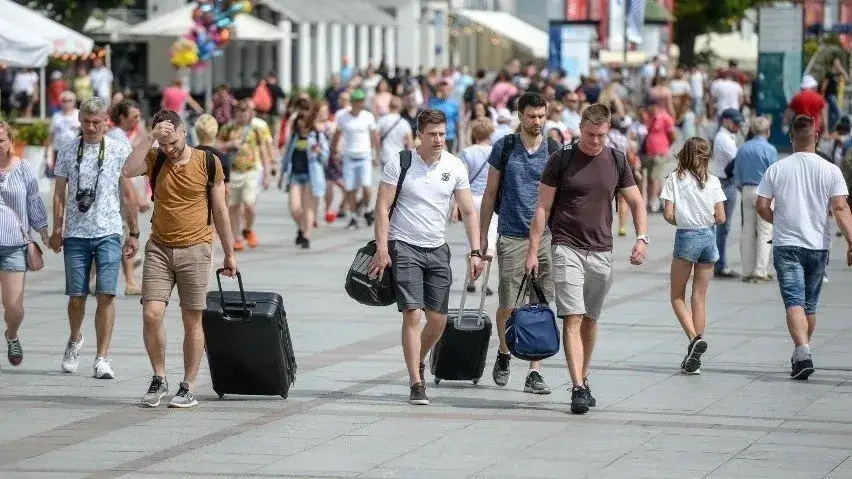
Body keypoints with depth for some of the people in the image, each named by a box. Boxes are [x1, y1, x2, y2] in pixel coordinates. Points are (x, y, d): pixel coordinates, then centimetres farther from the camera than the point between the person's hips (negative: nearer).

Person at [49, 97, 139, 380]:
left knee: (106, 295, -9)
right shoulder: (68, 152, 7)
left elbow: (128, 194, 8)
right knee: (76, 296, 2)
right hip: (76, 234, 1)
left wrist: (134, 233, 7)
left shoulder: (120, 150, 4)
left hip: (108, 232, -1)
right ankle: (75, 341, 31)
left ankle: (102, 359, -4)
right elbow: (59, 194, 11)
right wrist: (57, 230, 2)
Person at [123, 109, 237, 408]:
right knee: (151, 314, -9)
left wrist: (229, 253, 8)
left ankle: (188, 388, 9)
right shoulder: (155, 159, 3)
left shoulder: (208, 163, -1)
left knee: (192, 321, 1)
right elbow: (128, 171, -18)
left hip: (195, 249, -2)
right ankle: (159, 379, 9)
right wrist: (150, 138, -20)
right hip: (159, 248, 2)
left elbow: (220, 210, 6)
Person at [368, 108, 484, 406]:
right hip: (404, 247, -4)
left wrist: (475, 252, -1)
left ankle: (418, 361, 34)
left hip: (437, 249, 4)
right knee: (412, 314, -13)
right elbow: (382, 207, -6)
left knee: (438, 319, 5)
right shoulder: (399, 164, -7)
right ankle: (416, 384, -10)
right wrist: (382, 249, -13)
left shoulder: (455, 167, 3)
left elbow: (468, 212, 7)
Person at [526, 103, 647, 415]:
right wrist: (533, 250, -5)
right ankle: (578, 388, -19)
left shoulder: (616, 162, 6)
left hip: (601, 251, 3)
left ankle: (583, 380, 25)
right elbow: (542, 208, 0)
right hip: (567, 248, -3)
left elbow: (636, 202, 13)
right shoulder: (561, 160, -3)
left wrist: (642, 238, -3)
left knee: (590, 319, 11)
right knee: (573, 318, -12)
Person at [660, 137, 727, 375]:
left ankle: (694, 338, -15)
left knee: (677, 296, 9)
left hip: (686, 238, -3)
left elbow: (668, 214, -9)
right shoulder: (713, 181, 1)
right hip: (709, 237, 3)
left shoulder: (675, 179, -5)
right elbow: (720, 217, -1)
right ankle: (694, 357, 8)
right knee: (699, 297, 9)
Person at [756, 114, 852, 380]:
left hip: (786, 244, -1)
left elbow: (762, 206, 0)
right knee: (810, 304, 16)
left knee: (794, 301, -8)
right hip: (818, 245, 1)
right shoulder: (830, 170, -3)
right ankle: (801, 354, 28)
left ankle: (802, 351, -28)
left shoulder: (776, 169, -2)